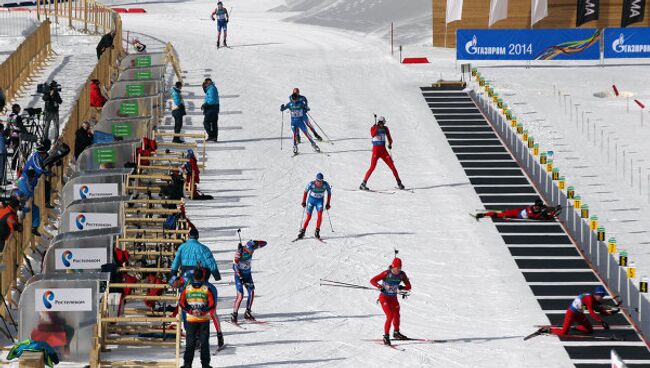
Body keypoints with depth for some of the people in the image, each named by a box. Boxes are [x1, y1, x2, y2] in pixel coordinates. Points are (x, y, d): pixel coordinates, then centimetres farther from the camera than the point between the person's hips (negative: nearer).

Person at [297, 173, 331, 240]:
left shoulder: (326, 185, -21)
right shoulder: (311, 184, -23)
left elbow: (329, 193, -3)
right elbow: (306, 191, -5)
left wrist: (328, 204, -2)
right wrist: (304, 202, -3)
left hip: (320, 201, 0)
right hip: (311, 200, 0)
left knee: (320, 214, -22)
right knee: (308, 217, -3)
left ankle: (317, 232, -15)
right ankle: (303, 232, 13)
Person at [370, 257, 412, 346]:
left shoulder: (402, 275, -9)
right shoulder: (386, 274, -21)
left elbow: (409, 287, -6)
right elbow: (372, 280, -20)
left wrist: (402, 287, -27)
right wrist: (380, 287, -36)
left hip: (393, 298, 6)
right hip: (384, 297, -6)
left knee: (396, 315, 18)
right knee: (390, 316, -17)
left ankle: (396, 333, 41)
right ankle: (386, 337, -11)